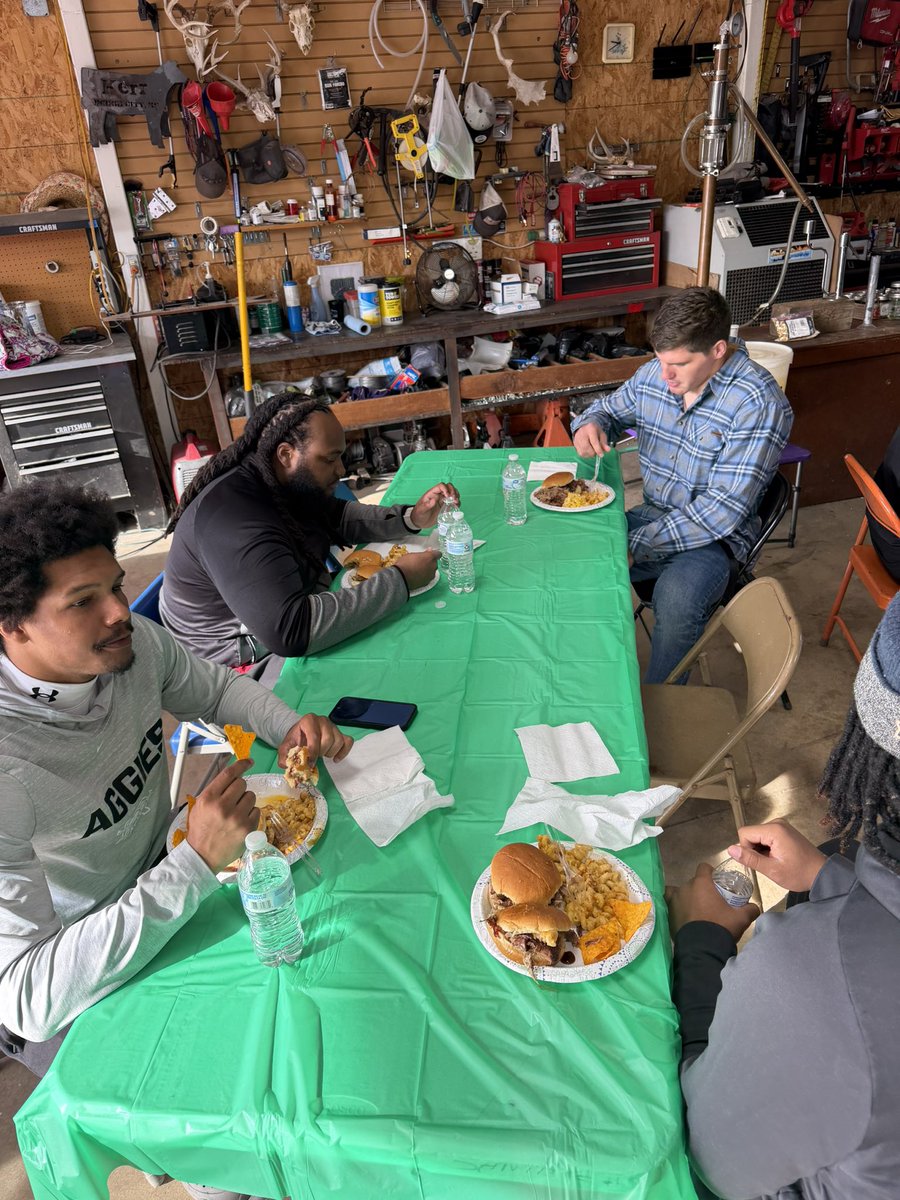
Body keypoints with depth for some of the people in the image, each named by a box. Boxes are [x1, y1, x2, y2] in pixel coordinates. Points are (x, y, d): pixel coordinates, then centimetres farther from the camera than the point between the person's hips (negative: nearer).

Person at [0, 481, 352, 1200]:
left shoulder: (131, 644, -15)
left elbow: (215, 688, 6)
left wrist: (292, 727, -13)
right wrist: (198, 863, -39)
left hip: (158, 891, 6)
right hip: (69, 1006, -6)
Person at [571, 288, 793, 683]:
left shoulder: (759, 402, -20)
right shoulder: (655, 374, -1)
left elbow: (722, 509, -23)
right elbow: (609, 407, 19)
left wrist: (635, 545, -25)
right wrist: (590, 425, -7)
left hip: (713, 535, -6)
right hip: (653, 515, 6)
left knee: (676, 599, -36)